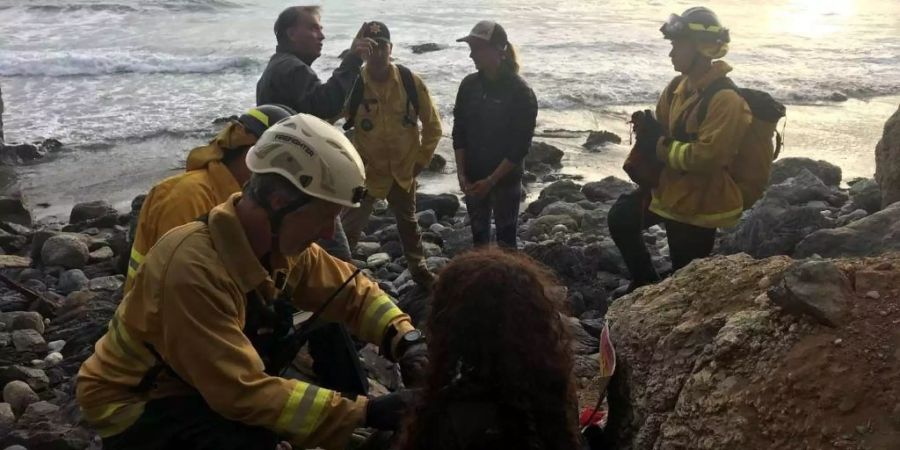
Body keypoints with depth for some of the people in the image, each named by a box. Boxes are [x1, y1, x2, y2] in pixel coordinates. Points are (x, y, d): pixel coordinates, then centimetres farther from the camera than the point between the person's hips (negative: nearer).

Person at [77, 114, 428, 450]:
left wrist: (406, 339, -18)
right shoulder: (194, 267, -34)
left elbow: (351, 291, 1)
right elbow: (242, 391, -36)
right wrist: (363, 413, -34)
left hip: (207, 385, 8)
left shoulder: (283, 244, -11)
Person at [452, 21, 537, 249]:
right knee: (478, 235, 16)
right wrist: (461, 173, -5)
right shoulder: (469, 85, -1)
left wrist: (491, 180, -18)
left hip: (505, 180, -4)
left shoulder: (520, 92, -15)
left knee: (505, 239, 4)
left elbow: (520, 146, -15)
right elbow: (459, 132, 3)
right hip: (473, 178, 5)